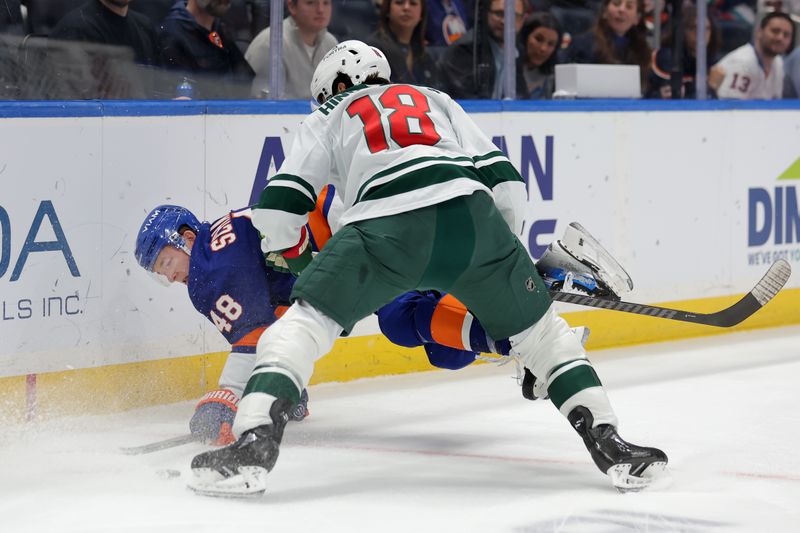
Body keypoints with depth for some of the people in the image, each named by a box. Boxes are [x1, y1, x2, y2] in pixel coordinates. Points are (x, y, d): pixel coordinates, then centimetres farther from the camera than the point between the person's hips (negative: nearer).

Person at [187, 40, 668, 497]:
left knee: (305, 321, 7)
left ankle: (254, 446, -12)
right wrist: (507, 250, 36)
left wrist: (300, 265, 39)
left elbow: (279, 205, 21)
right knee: (539, 328, 20)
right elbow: (504, 179, 25)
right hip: (471, 213, 3)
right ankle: (609, 445, 10)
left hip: (385, 225, -2)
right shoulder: (438, 102, 37)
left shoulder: (328, 119, 31)